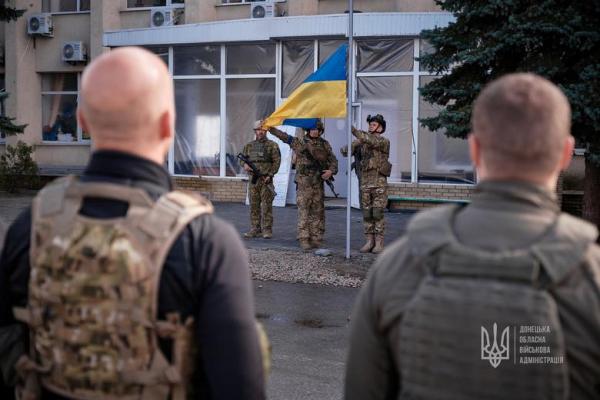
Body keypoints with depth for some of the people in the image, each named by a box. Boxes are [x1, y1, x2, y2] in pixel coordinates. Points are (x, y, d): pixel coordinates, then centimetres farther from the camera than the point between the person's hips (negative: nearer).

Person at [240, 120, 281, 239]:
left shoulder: (272, 145, 1)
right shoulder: (249, 146, 13)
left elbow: (276, 162, -4)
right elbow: (242, 158, 16)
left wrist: (270, 175, -13)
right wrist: (245, 164, -7)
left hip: (266, 180, -4)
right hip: (253, 180, 4)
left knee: (266, 206, -5)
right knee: (254, 206, 6)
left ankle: (267, 230, -1)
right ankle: (255, 229, 12)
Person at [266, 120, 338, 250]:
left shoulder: (325, 144, 11)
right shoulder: (299, 143, 4)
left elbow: (333, 160, 12)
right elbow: (283, 136, 0)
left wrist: (331, 171, -7)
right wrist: (270, 128, -10)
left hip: (318, 183, 3)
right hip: (304, 183, -3)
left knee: (318, 212, 5)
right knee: (304, 212, -6)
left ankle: (316, 239, 11)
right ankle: (304, 239, -5)